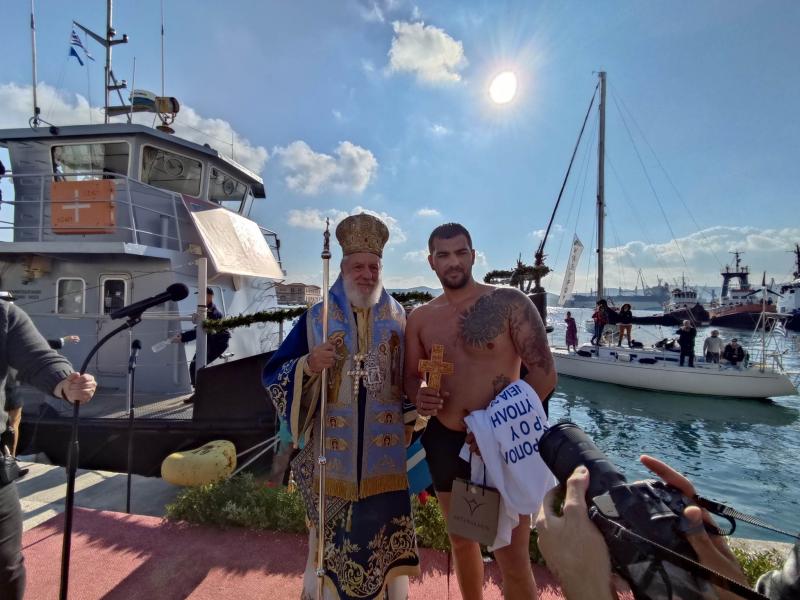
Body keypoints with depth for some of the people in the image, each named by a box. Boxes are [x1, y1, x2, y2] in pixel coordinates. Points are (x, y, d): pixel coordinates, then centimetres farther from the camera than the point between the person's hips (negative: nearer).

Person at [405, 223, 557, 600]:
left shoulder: (509, 303, -10)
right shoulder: (420, 318, 3)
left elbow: (544, 374, -11)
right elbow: (411, 376, 12)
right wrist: (419, 396, -11)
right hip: (444, 442, 5)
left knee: (513, 559, 4)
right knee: (461, 541, 22)